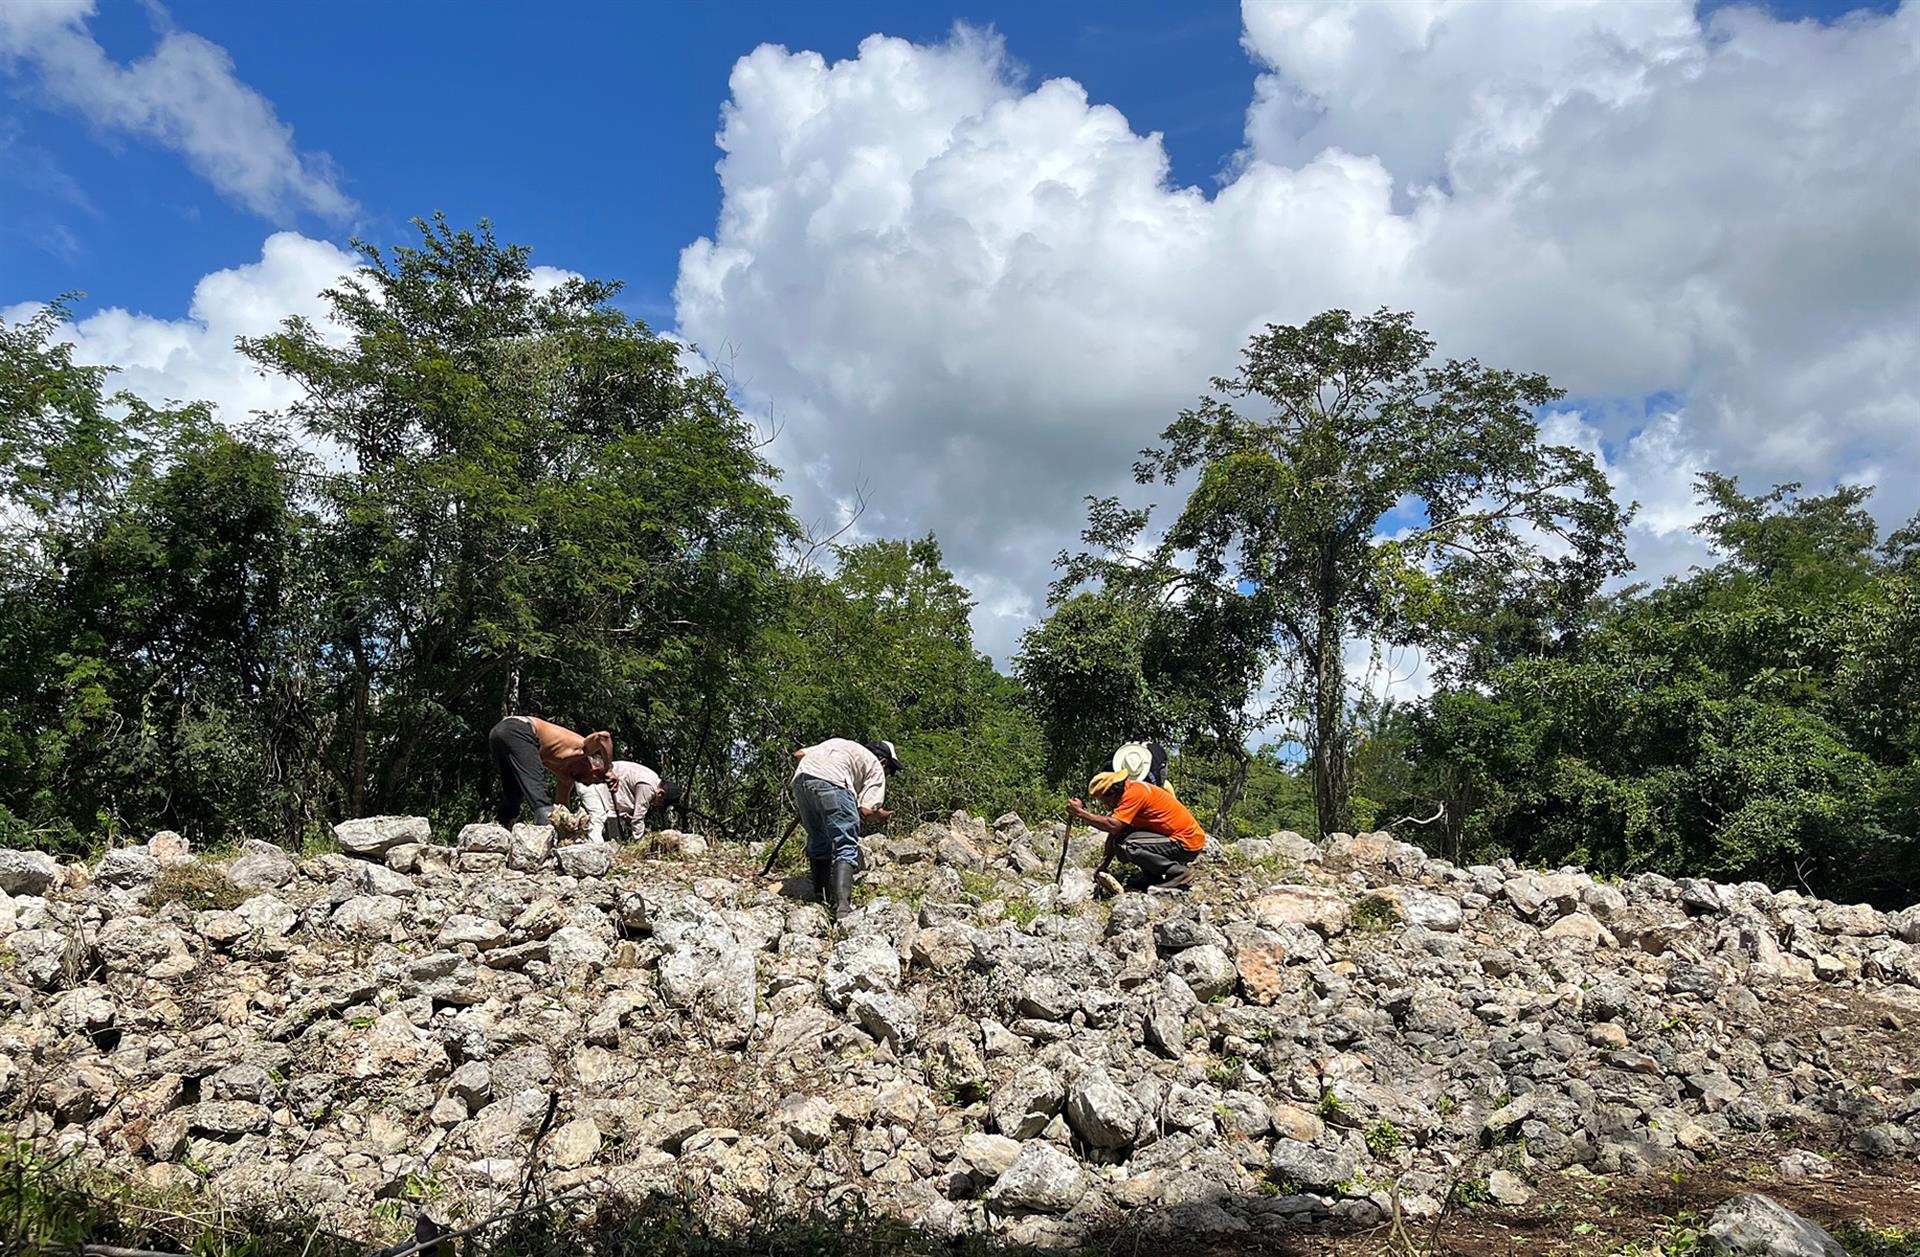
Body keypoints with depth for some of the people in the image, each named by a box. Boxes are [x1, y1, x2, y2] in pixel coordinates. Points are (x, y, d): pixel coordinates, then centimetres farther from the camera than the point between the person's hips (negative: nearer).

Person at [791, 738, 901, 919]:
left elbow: (798, 754, 29)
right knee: (846, 847, -2)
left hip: (801, 779, 6)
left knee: (818, 841, 21)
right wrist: (881, 815, 28)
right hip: (831, 782, -6)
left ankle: (820, 896, 23)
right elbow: (866, 810, 8)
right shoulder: (876, 767, 23)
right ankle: (842, 906, -17)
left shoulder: (838, 743, 39)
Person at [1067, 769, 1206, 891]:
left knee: (1126, 846, -23)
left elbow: (1113, 825, -30)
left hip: (1187, 844, -10)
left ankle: (1178, 871, -10)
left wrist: (1080, 813, -24)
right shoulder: (1130, 791, 8)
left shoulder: (1134, 793, -20)